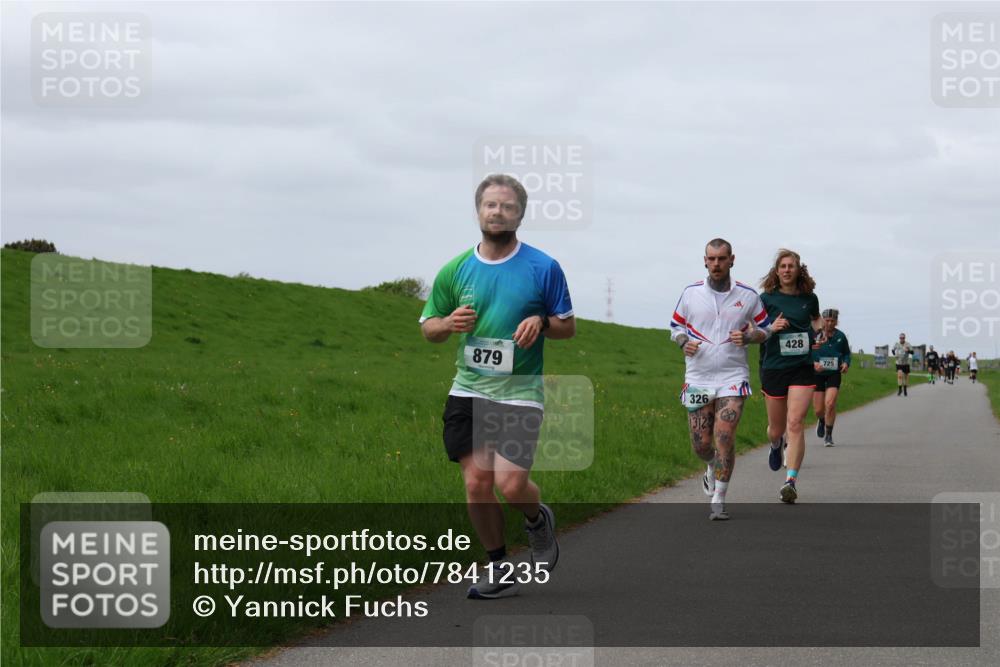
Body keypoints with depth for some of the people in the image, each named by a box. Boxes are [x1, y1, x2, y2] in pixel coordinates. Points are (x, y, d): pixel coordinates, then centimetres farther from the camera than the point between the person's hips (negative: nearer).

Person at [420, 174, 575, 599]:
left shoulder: (543, 268, -1)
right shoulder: (455, 271, 5)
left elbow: (568, 326, 7)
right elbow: (428, 327, 14)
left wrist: (540, 322, -14)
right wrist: (449, 323, -9)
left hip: (520, 392, -3)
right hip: (468, 391, 3)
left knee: (511, 484, -13)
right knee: (476, 484, -1)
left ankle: (538, 520, 22)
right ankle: (498, 570, 17)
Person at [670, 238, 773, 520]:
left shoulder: (748, 296, 1)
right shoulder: (691, 293, 3)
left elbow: (765, 329, 11)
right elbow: (675, 326, 13)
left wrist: (748, 336, -10)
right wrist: (684, 341, -9)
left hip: (733, 378, -1)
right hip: (697, 378, 1)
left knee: (725, 437, -15)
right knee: (701, 444, 3)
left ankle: (719, 500, -6)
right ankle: (712, 468, 39)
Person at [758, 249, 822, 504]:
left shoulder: (809, 298, 5)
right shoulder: (767, 298, -2)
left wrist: (818, 333, 7)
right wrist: (771, 328, -18)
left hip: (802, 369, 0)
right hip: (774, 368, 0)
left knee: (794, 423, -16)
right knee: (776, 428, 10)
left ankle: (791, 481, -19)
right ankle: (776, 445, 49)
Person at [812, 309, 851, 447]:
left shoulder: (840, 336, 2)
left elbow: (847, 353, 15)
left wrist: (846, 363, -5)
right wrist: (813, 363, -22)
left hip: (834, 374, 0)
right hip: (817, 374, 0)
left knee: (830, 404, -18)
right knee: (818, 409, 3)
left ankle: (828, 435, -2)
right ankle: (821, 421, 42)